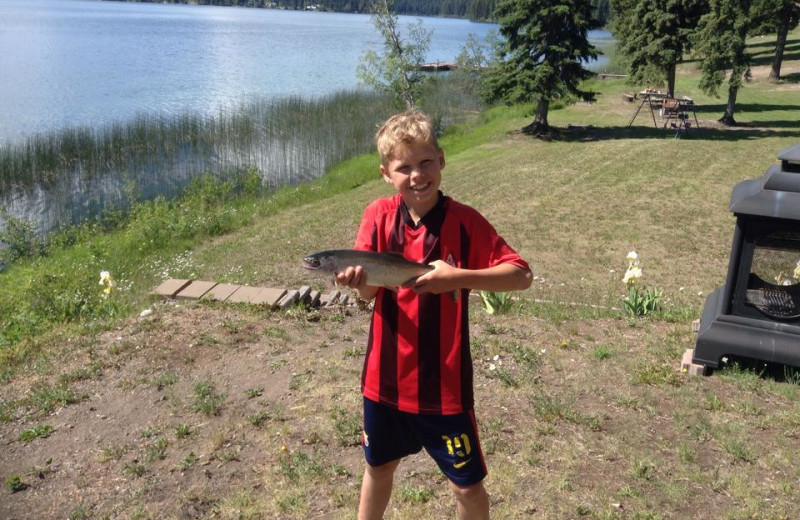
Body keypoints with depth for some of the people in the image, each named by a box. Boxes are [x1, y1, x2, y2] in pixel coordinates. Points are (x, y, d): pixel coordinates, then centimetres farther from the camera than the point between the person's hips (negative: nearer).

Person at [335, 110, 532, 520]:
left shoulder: (464, 221, -13)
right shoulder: (378, 216, -6)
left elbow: (521, 276, -16)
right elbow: (369, 291, -9)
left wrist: (458, 277, -31)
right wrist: (358, 280, -33)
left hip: (444, 380, -2)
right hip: (386, 375, 3)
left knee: (467, 486, 9)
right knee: (378, 466, 24)